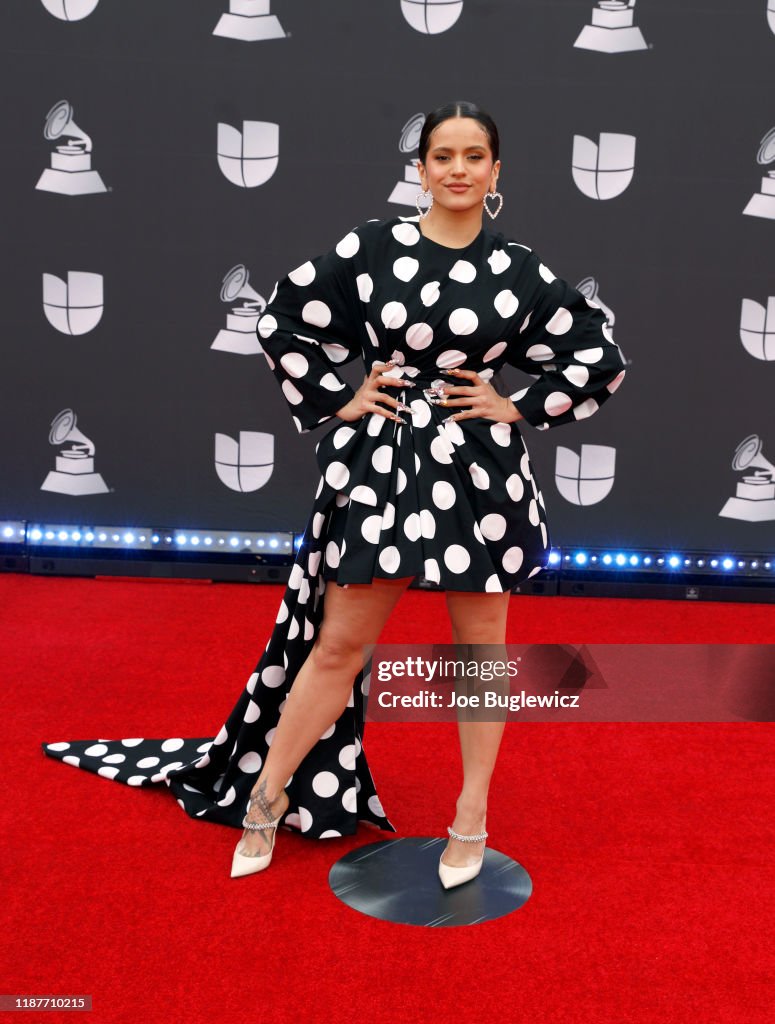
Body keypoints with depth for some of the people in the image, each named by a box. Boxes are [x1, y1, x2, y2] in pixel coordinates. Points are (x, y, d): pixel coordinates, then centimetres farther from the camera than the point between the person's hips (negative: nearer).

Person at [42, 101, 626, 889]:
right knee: (339, 643, 5)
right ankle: (267, 794, 23)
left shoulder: (519, 270, 1)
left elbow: (601, 355, 8)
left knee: (480, 646, 9)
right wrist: (336, 400, 1)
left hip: (481, 471, 1)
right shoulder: (371, 247, -1)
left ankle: (471, 821, 25)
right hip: (381, 462, -1)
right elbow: (282, 320, 7)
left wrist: (522, 408, 0)